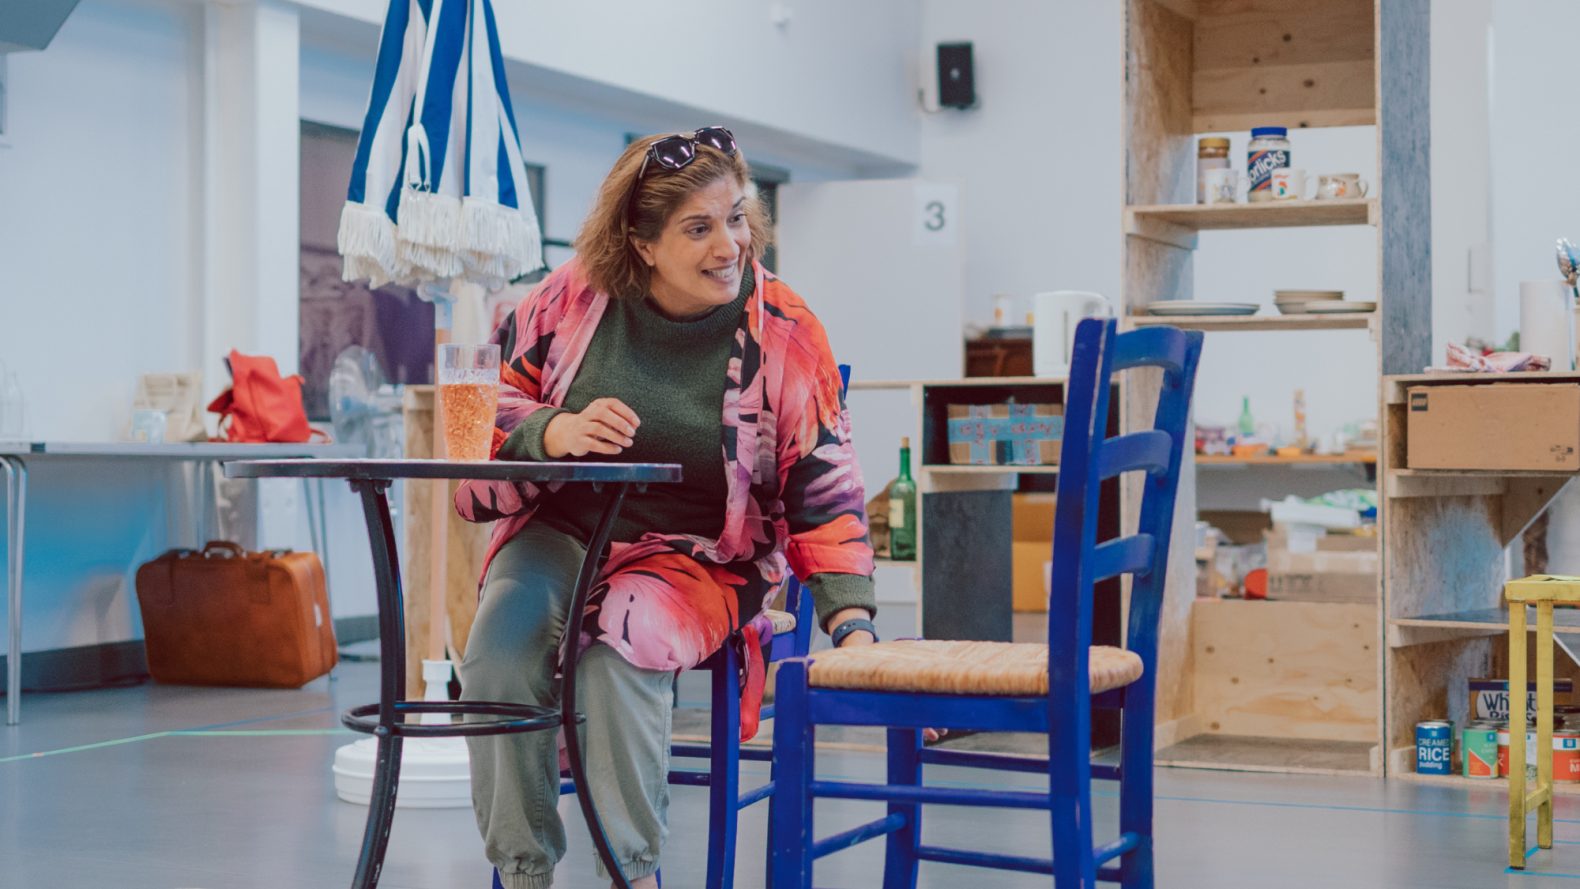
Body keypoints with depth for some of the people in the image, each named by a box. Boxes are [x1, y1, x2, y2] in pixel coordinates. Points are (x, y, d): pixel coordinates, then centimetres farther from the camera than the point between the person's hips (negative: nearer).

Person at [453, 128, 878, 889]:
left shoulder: (786, 335, -6)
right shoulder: (573, 298, -3)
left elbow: (826, 494, -5)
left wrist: (853, 623, -16)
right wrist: (555, 434, -20)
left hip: (697, 560, -2)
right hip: (561, 532, 2)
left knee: (621, 651, -33)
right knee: (499, 649, -27)